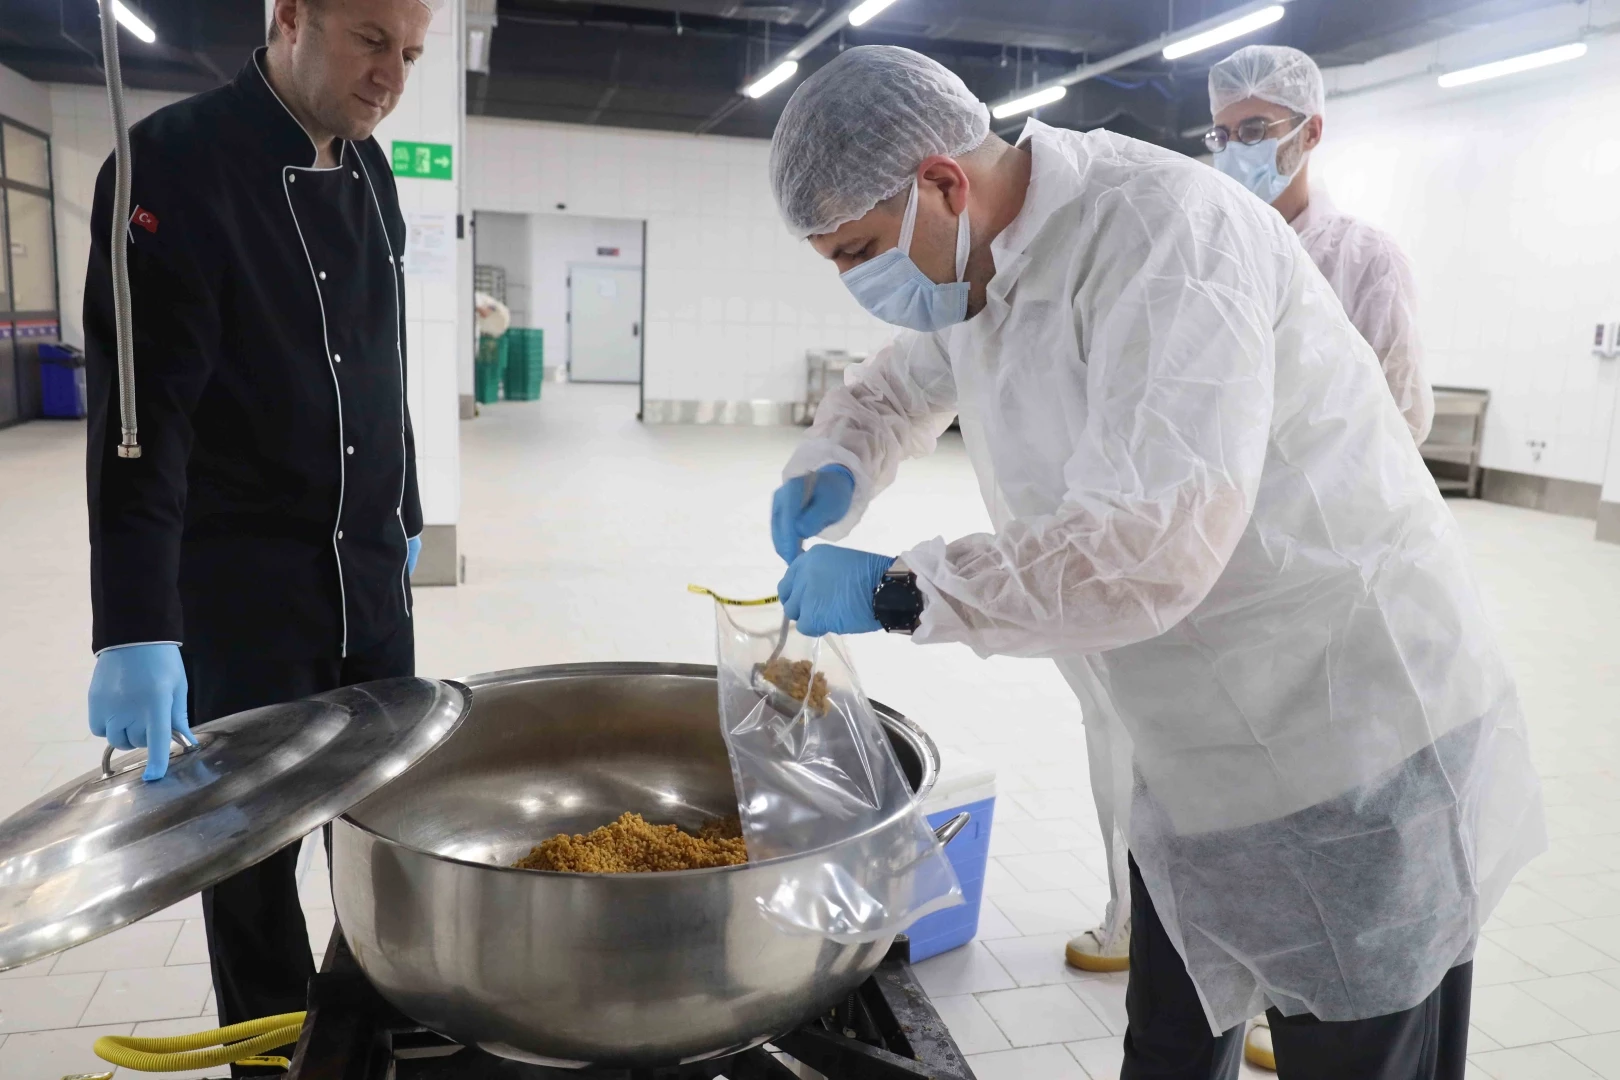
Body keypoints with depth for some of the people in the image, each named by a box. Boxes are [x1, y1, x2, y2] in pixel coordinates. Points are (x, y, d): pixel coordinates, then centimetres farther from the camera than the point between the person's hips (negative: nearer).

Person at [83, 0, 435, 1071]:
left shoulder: (370, 172, 8)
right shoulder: (176, 165, -13)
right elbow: (144, 403, -21)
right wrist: (135, 627, -25)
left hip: (372, 577, 6)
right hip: (237, 591, -6)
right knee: (254, 849, 7)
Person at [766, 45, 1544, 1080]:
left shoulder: (1160, 228, -25)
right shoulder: (974, 260, 2)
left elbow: (1153, 542, -35)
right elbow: (898, 384, 21)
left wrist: (895, 591, -25)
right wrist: (837, 465, -1)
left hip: (1351, 766, -7)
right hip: (1192, 762, 8)